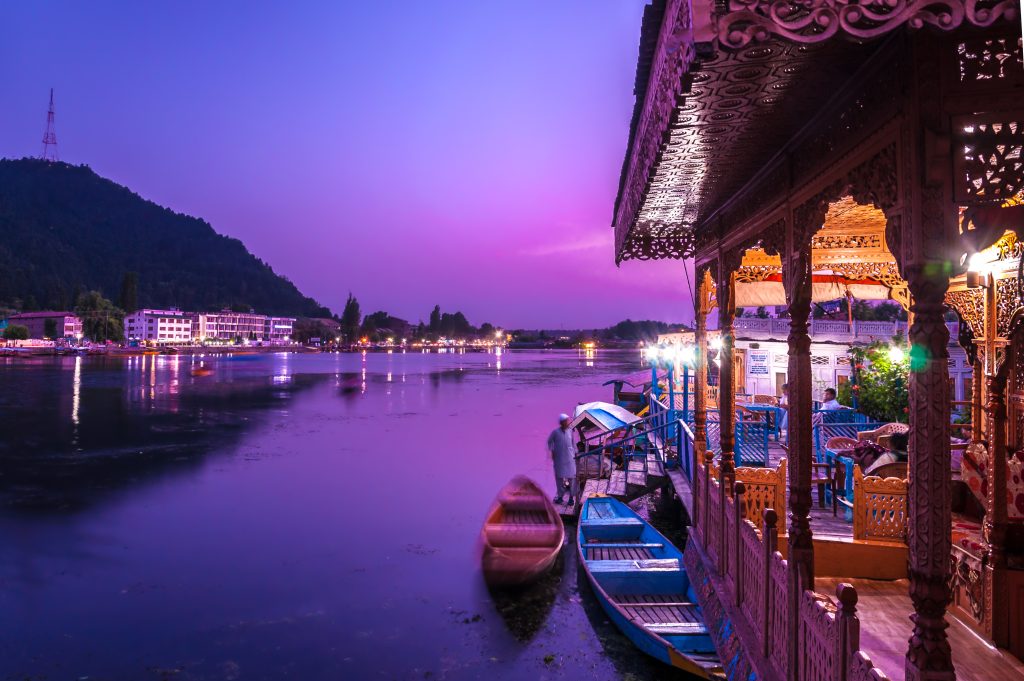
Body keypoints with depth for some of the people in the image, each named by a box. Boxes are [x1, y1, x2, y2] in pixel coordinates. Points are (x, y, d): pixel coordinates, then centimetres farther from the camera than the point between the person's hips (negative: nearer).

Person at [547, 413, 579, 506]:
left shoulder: (570, 431, -1)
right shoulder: (555, 432, -8)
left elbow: (573, 442, 11)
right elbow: (549, 441, 7)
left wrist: (575, 453, 9)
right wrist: (551, 451, 2)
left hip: (570, 458, 1)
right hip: (559, 458, -1)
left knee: (572, 477, -1)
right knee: (559, 477, 8)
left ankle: (572, 497, 9)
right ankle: (560, 496, 21)